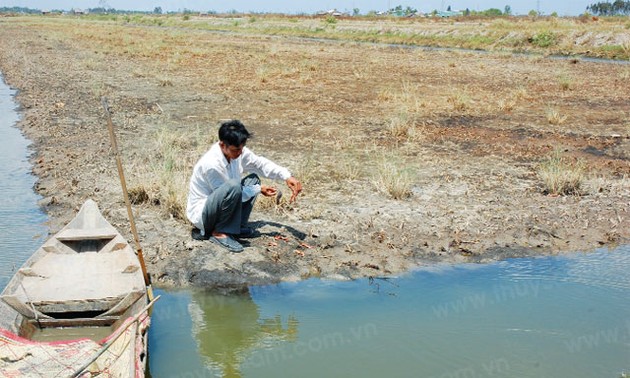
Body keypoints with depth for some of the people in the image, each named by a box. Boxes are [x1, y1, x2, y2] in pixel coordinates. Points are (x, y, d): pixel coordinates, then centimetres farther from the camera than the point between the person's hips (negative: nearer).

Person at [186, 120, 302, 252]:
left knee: (253, 179, 4)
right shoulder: (211, 163, -30)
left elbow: (261, 163, 1)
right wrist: (259, 189, -13)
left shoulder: (238, 151, -8)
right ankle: (219, 232, -16)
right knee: (233, 186, -33)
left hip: (217, 207, 9)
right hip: (201, 213, -9)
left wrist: (287, 176, -12)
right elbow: (231, 191, -21)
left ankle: (237, 226, 1)